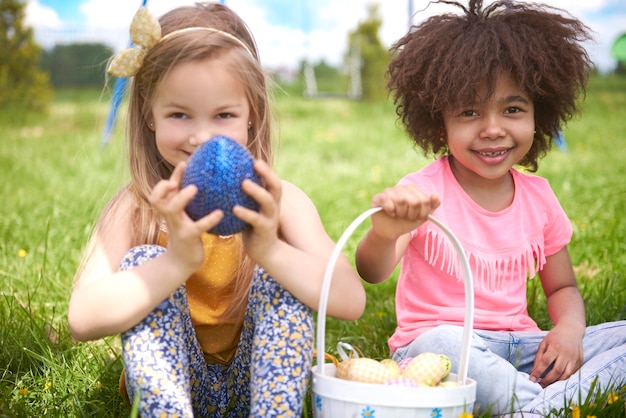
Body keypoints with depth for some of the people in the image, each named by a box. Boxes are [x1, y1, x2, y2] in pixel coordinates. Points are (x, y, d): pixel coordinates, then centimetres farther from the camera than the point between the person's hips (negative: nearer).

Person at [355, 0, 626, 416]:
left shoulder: (538, 195, 4)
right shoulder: (424, 193, -11)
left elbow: (562, 287, 15)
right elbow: (373, 272, -26)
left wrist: (569, 328, -9)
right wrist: (384, 234, -51)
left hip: (519, 345, 5)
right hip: (438, 343, -5)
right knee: (442, 343, -39)